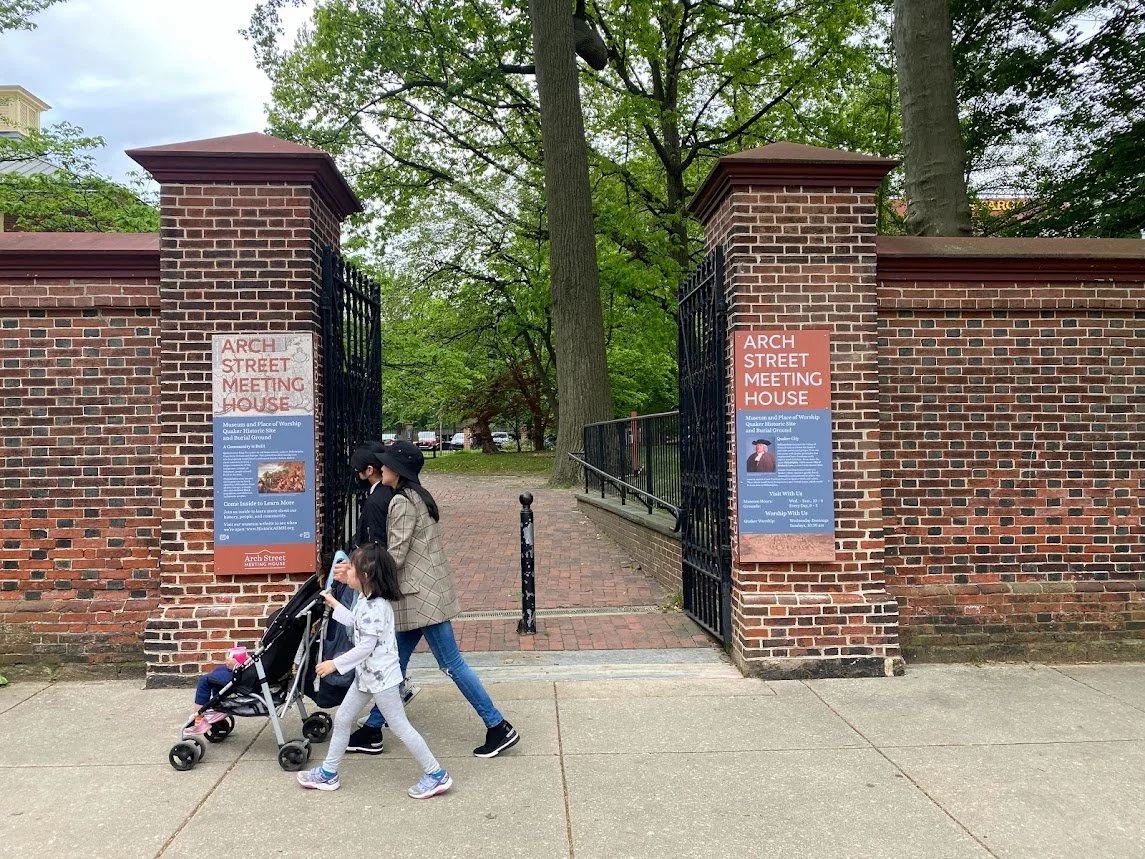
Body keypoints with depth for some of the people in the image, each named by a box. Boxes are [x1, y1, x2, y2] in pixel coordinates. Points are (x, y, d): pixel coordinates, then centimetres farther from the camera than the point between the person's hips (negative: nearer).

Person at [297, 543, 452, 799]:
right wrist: (334, 604, 25)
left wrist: (335, 664, -18)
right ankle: (328, 773, 32)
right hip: (366, 674, 10)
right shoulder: (367, 601, 6)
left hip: (381, 676, -10)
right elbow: (356, 623, 24)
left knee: (400, 726, -2)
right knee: (342, 718, 17)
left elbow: (365, 647, -26)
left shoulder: (374, 607, -25)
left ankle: (437, 775, 7)